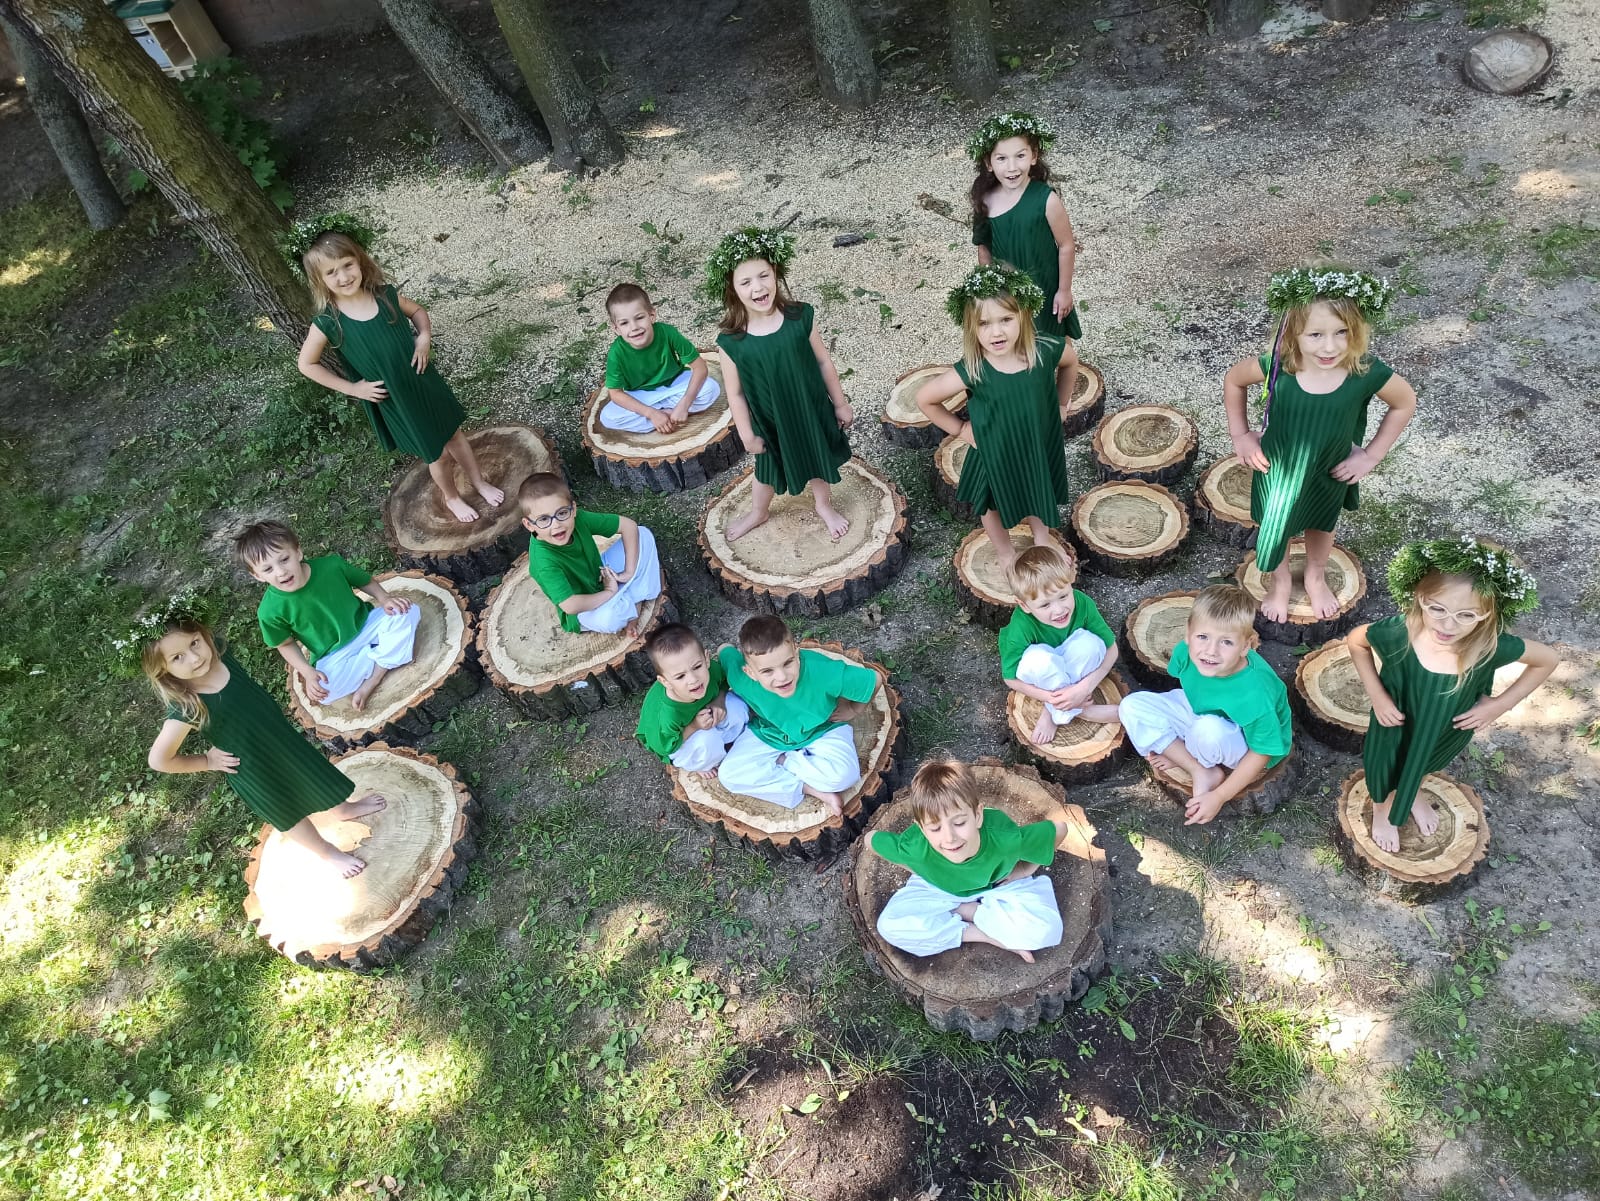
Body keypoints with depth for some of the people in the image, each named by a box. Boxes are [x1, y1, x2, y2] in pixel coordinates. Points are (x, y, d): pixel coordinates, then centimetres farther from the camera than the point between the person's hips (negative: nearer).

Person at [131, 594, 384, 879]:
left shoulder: (216, 651, -21)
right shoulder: (185, 707, -38)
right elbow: (159, 760, -28)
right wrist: (208, 761, -15)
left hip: (278, 733, 5)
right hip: (251, 768, -5)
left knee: (310, 773, 29)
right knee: (286, 812, 20)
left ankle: (341, 808, 59)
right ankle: (327, 852, 46)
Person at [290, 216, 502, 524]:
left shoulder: (384, 294, -11)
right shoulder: (327, 322, -19)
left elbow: (418, 311, 9)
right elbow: (307, 364, -6)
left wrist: (424, 337, -10)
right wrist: (351, 388, -9)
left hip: (425, 382, 3)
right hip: (394, 401, -2)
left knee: (454, 433, 19)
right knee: (437, 455, 11)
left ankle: (479, 482, 44)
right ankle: (451, 497, 40)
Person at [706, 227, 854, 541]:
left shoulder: (800, 317, -20)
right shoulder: (731, 341, -24)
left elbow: (823, 362, -7)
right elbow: (736, 393, -12)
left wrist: (840, 404, 1)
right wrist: (747, 435, -5)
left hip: (812, 411, 1)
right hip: (772, 422, -1)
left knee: (820, 460, 25)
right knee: (769, 469, 24)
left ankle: (824, 506, 55)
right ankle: (757, 513, 55)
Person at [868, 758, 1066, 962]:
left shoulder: (1006, 839, -38)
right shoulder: (914, 848, -36)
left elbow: (1060, 829, -18)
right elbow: (871, 840, -13)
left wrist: (1026, 869, -10)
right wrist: (919, 869, -10)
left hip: (998, 888, -1)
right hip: (937, 891, 1)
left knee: (1045, 928, -27)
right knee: (890, 926, -25)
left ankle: (965, 911, -8)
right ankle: (986, 935, -15)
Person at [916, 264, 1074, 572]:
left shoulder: (1045, 352, -24)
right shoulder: (971, 371, -31)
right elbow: (924, 398, -18)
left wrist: (1061, 402, 4)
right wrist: (959, 428, -12)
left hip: (1040, 446, 3)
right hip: (995, 454, -2)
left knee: (1041, 494, 28)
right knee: (994, 504, 23)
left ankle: (1042, 541, 58)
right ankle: (1005, 552, 53)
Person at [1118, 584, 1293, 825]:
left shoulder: (1255, 693, -38)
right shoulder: (1185, 652, -24)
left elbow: (1261, 753, -24)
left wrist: (1219, 796, -22)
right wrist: (1169, 740, 8)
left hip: (1248, 744, -5)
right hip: (1198, 711, 6)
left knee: (1209, 730, -39)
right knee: (1132, 707, -11)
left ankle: (1182, 756, -1)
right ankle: (1201, 772, -8)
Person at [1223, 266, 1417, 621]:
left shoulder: (1367, 373, -29)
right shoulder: (1278, 366, -30)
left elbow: (1405, 403, -9)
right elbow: (1233, 379, -10)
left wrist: (1371, 455, -10)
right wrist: (1240, 435, -8)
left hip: (1329, 475, 1)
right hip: (1276, 470, -1)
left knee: (1321, 525, 29)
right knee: (1273, 528, 22)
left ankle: (1316, 578, 59)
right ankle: (1279, 581, 53)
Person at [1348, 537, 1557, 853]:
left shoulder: (1493, 647, -35)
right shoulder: (1398, 633, -40)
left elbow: (1547, 659, -13)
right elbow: (1355, 640, -17)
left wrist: (1502, 704, -15)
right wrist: (1376, 694, -20)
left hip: (1449, 732, 2)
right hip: (1396, 724, -2)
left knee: (1421, 765, 35)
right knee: (1385, 770, 28)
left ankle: (1412, 794, 71)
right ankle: (1381, 807, 64)